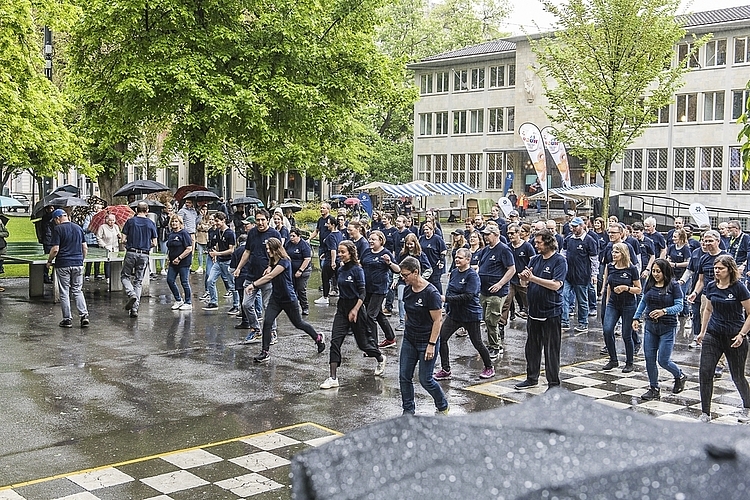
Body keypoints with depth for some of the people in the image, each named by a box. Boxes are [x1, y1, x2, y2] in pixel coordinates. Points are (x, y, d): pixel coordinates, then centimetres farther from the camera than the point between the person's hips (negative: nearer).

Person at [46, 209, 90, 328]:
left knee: (64, 293, 4)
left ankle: (67, 319, 8)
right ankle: (84, 315, -1)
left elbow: (55, 249, -13)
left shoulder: (58, 229, -9)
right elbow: (85, 248, 10)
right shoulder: (78, 228, 8)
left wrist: (49, 261, 1)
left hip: (63, 265, -5)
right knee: (77, 290, 12)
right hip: (78, 264, 5)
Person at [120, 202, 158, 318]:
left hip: (131, 253, -2)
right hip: (144, 255, 2)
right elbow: (154, 243, 3)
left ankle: (131, 294, -12)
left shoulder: (130, 221, -1)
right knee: (138, 281, 8)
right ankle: (135, 308, 4)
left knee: (125, 276, 15)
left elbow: (123, 239, -3)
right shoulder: (151, 224, 3)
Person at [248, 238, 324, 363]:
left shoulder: (284, 262, -21)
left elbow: (270, 276, -27)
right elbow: (268, 279, 1)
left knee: (298, 323, 11)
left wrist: (253, 285, -30)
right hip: (276, 298, 6)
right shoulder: (272, 262, 6)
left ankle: (318, 338, 36)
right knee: (267, 322, -11)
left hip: (289, 299, -6)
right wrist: (254, 286, -16)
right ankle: (265, 352, -4)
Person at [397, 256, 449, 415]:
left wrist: (431, 344, -19)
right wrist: (408, 331, 16)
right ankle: (408, 411, 19)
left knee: (425, 380, -1)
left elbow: (437, 320, -18)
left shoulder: (431, 293, -19)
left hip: (426, 342, -7)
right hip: (409, 340, 7)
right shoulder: (408, 290, 3)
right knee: (404, 377, 5)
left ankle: (443, 407, 23)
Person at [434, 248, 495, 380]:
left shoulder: (472, 275, -16)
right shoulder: (454, 272, 6)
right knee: (441, 338, -5)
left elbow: (468, 296, -25)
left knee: (477, 343, 6)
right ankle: (445, 370, 4)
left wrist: (446, 299, -27)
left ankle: (489, 368, 29)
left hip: (470, 315, -7)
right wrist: (447, 309, 12)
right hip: (454, 313, 7)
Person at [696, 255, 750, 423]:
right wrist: (702, 331, 16)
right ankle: (705, 414, 3)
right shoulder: (711, 287, 4)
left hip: (733, 338, -4)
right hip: (713, 335, 4)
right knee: (705, 373, -5)